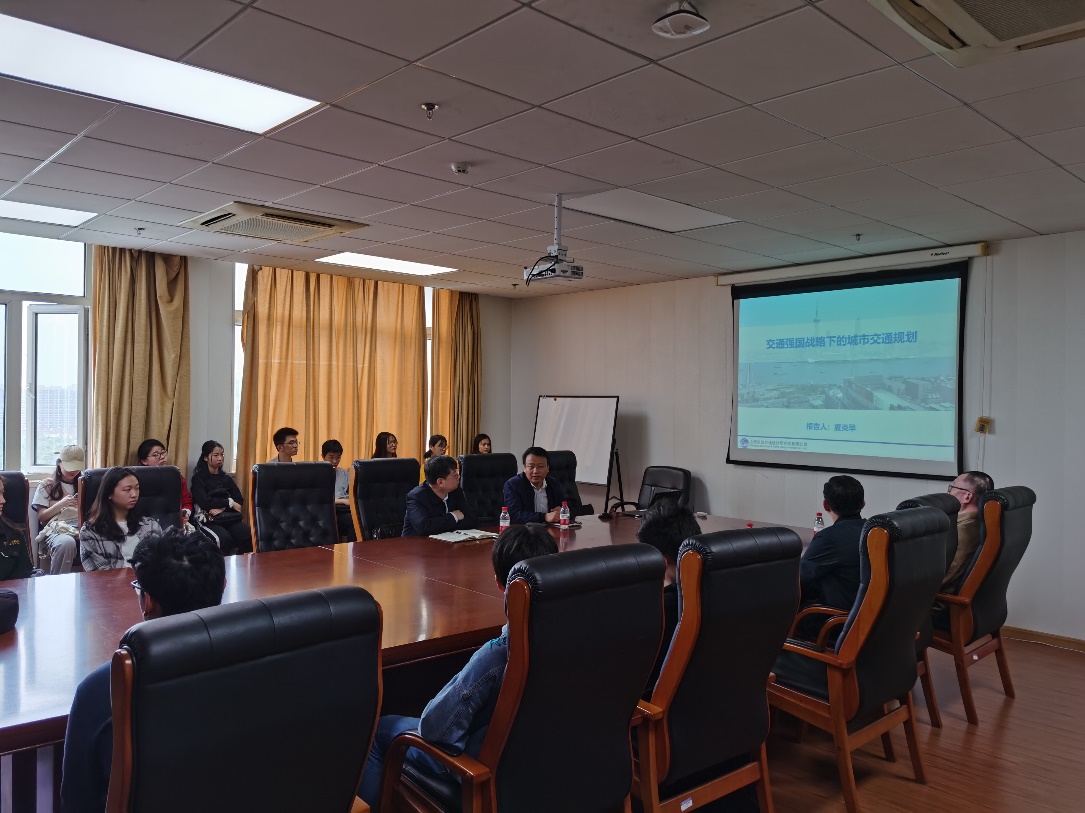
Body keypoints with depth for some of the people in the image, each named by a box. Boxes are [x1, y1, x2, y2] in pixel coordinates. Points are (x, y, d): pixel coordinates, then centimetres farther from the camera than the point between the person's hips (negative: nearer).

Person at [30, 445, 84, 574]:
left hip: (82, 526, 2)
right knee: (66, 542, -42)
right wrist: (61, 504, -7)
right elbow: (41, 517, 9)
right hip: (57, 528, -2)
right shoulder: (46, 485, 15)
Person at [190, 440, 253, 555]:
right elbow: (204, 502, -9)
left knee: (247, 536, -27)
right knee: (225, 539, -35)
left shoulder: (226, 478, 22)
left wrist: (222, 507, -9)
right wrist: (229, 503, -2)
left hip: (230, 517, 4)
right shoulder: (198, 478, 7)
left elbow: (239, 499, 10)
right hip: (211, 520, -4)